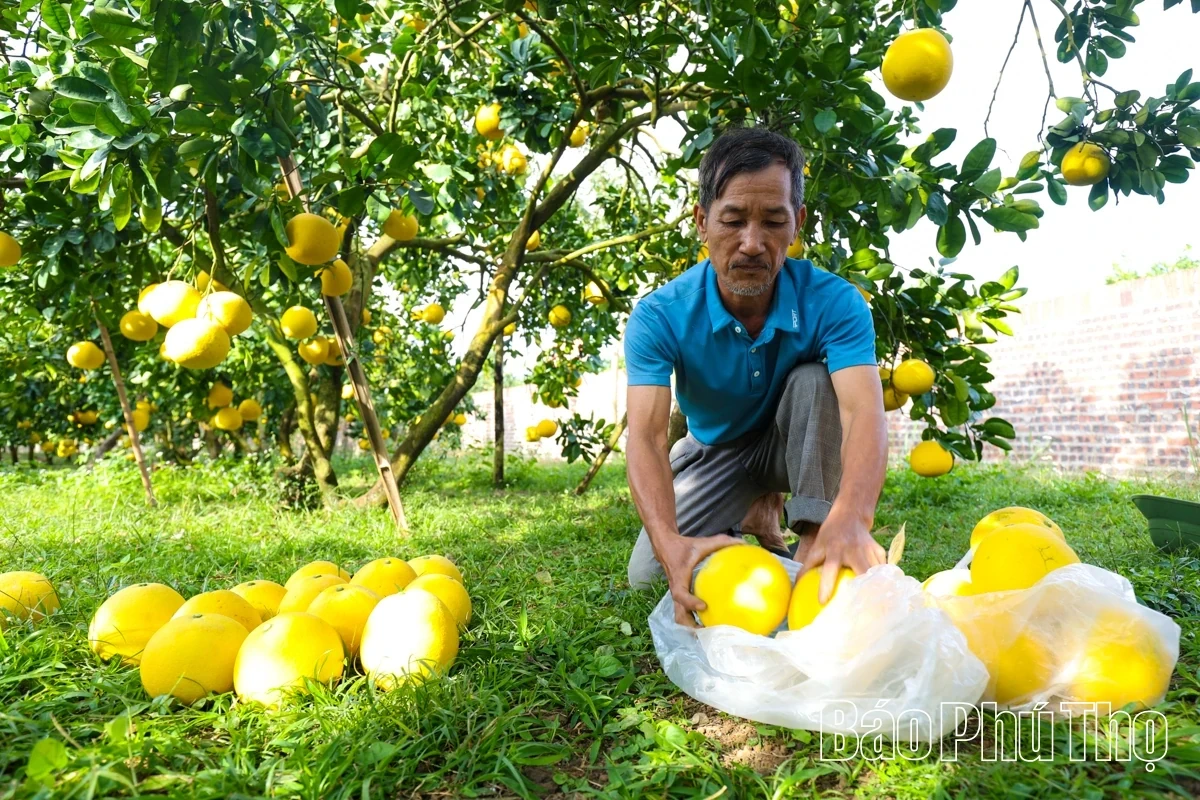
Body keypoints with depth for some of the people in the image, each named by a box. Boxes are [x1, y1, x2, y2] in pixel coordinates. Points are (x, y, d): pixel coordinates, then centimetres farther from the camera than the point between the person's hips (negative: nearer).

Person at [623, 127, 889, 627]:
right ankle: (756, 517, 11)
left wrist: (851, 517, -63)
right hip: (716, 451, 1)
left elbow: (865, 412, -42)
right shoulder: (659, 317, -27)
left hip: (798, 444, -1)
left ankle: (814, 546, -22)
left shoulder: (833, 302, -27)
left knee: (816, 380, -32)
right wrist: (668, 541, -56)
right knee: (649, 574, -15)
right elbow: (645, 435, -36)